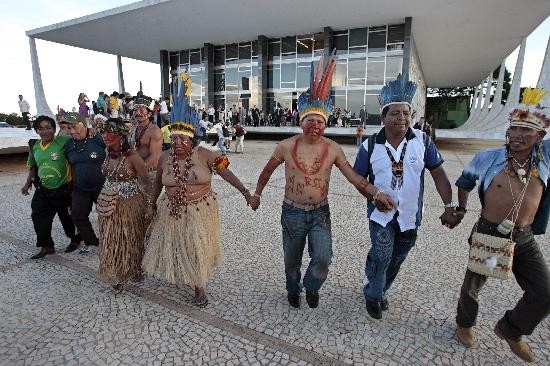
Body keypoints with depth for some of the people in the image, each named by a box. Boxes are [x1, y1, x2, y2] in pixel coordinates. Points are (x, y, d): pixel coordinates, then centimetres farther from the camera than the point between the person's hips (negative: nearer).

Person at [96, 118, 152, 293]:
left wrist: (151, 204, -13)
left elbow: (147, 182, -12)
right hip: (109, 205, 6)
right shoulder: (108, 153, 1)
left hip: (129, 205, -6)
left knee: (131, 239, 11)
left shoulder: (132, 156, -18)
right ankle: (117, 276, 32)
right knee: (111, 241, 13)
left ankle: (135, 270, 34)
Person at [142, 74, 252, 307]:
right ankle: (180, 275, 43)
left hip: (200, 211, -3)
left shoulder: (203, 155, -13)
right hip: (172, 211, 3)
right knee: (174, 247, 15)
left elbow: (226, 173, -15)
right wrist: (152, 204, 12)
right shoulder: (165, 157, -3)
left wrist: (244, 191, -22)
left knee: (198, 249, 8)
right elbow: (158, 182, 11)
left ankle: (199, 287, 29)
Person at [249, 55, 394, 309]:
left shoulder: (333, 149, -7)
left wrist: (377, 193, -12)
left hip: (320, 213, 1)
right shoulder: (286, 147, -10)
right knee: (292, 259, 15)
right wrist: (257, 194, 11)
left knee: (323, 258, -11)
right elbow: (267, 171, 5)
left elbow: (354, 177, -3)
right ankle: (293, 290, 47)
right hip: (292, 212, 0)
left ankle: (312, 286, 24)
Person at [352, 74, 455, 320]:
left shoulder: (422, 141, -6)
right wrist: (374, 196, -12)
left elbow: (438, 174, -3)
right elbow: (358, 177, 1)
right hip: (381, 214, -2)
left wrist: (449, 207, -9)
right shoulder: (370, 145, -8)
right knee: (381, 256, -11)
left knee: (396, 260, 16)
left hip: (410, 216, 2)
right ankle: (373, 295, 18)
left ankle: (380, 291, 43)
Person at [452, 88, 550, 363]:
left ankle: (510, 330, 33)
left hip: (525, 239, 3)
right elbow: (465, 180, 9)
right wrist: (461, 209, 13)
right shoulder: (487, 158, -11)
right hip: (488, 234, -2)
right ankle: (465, 324, 43)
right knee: (473, 285, 13)